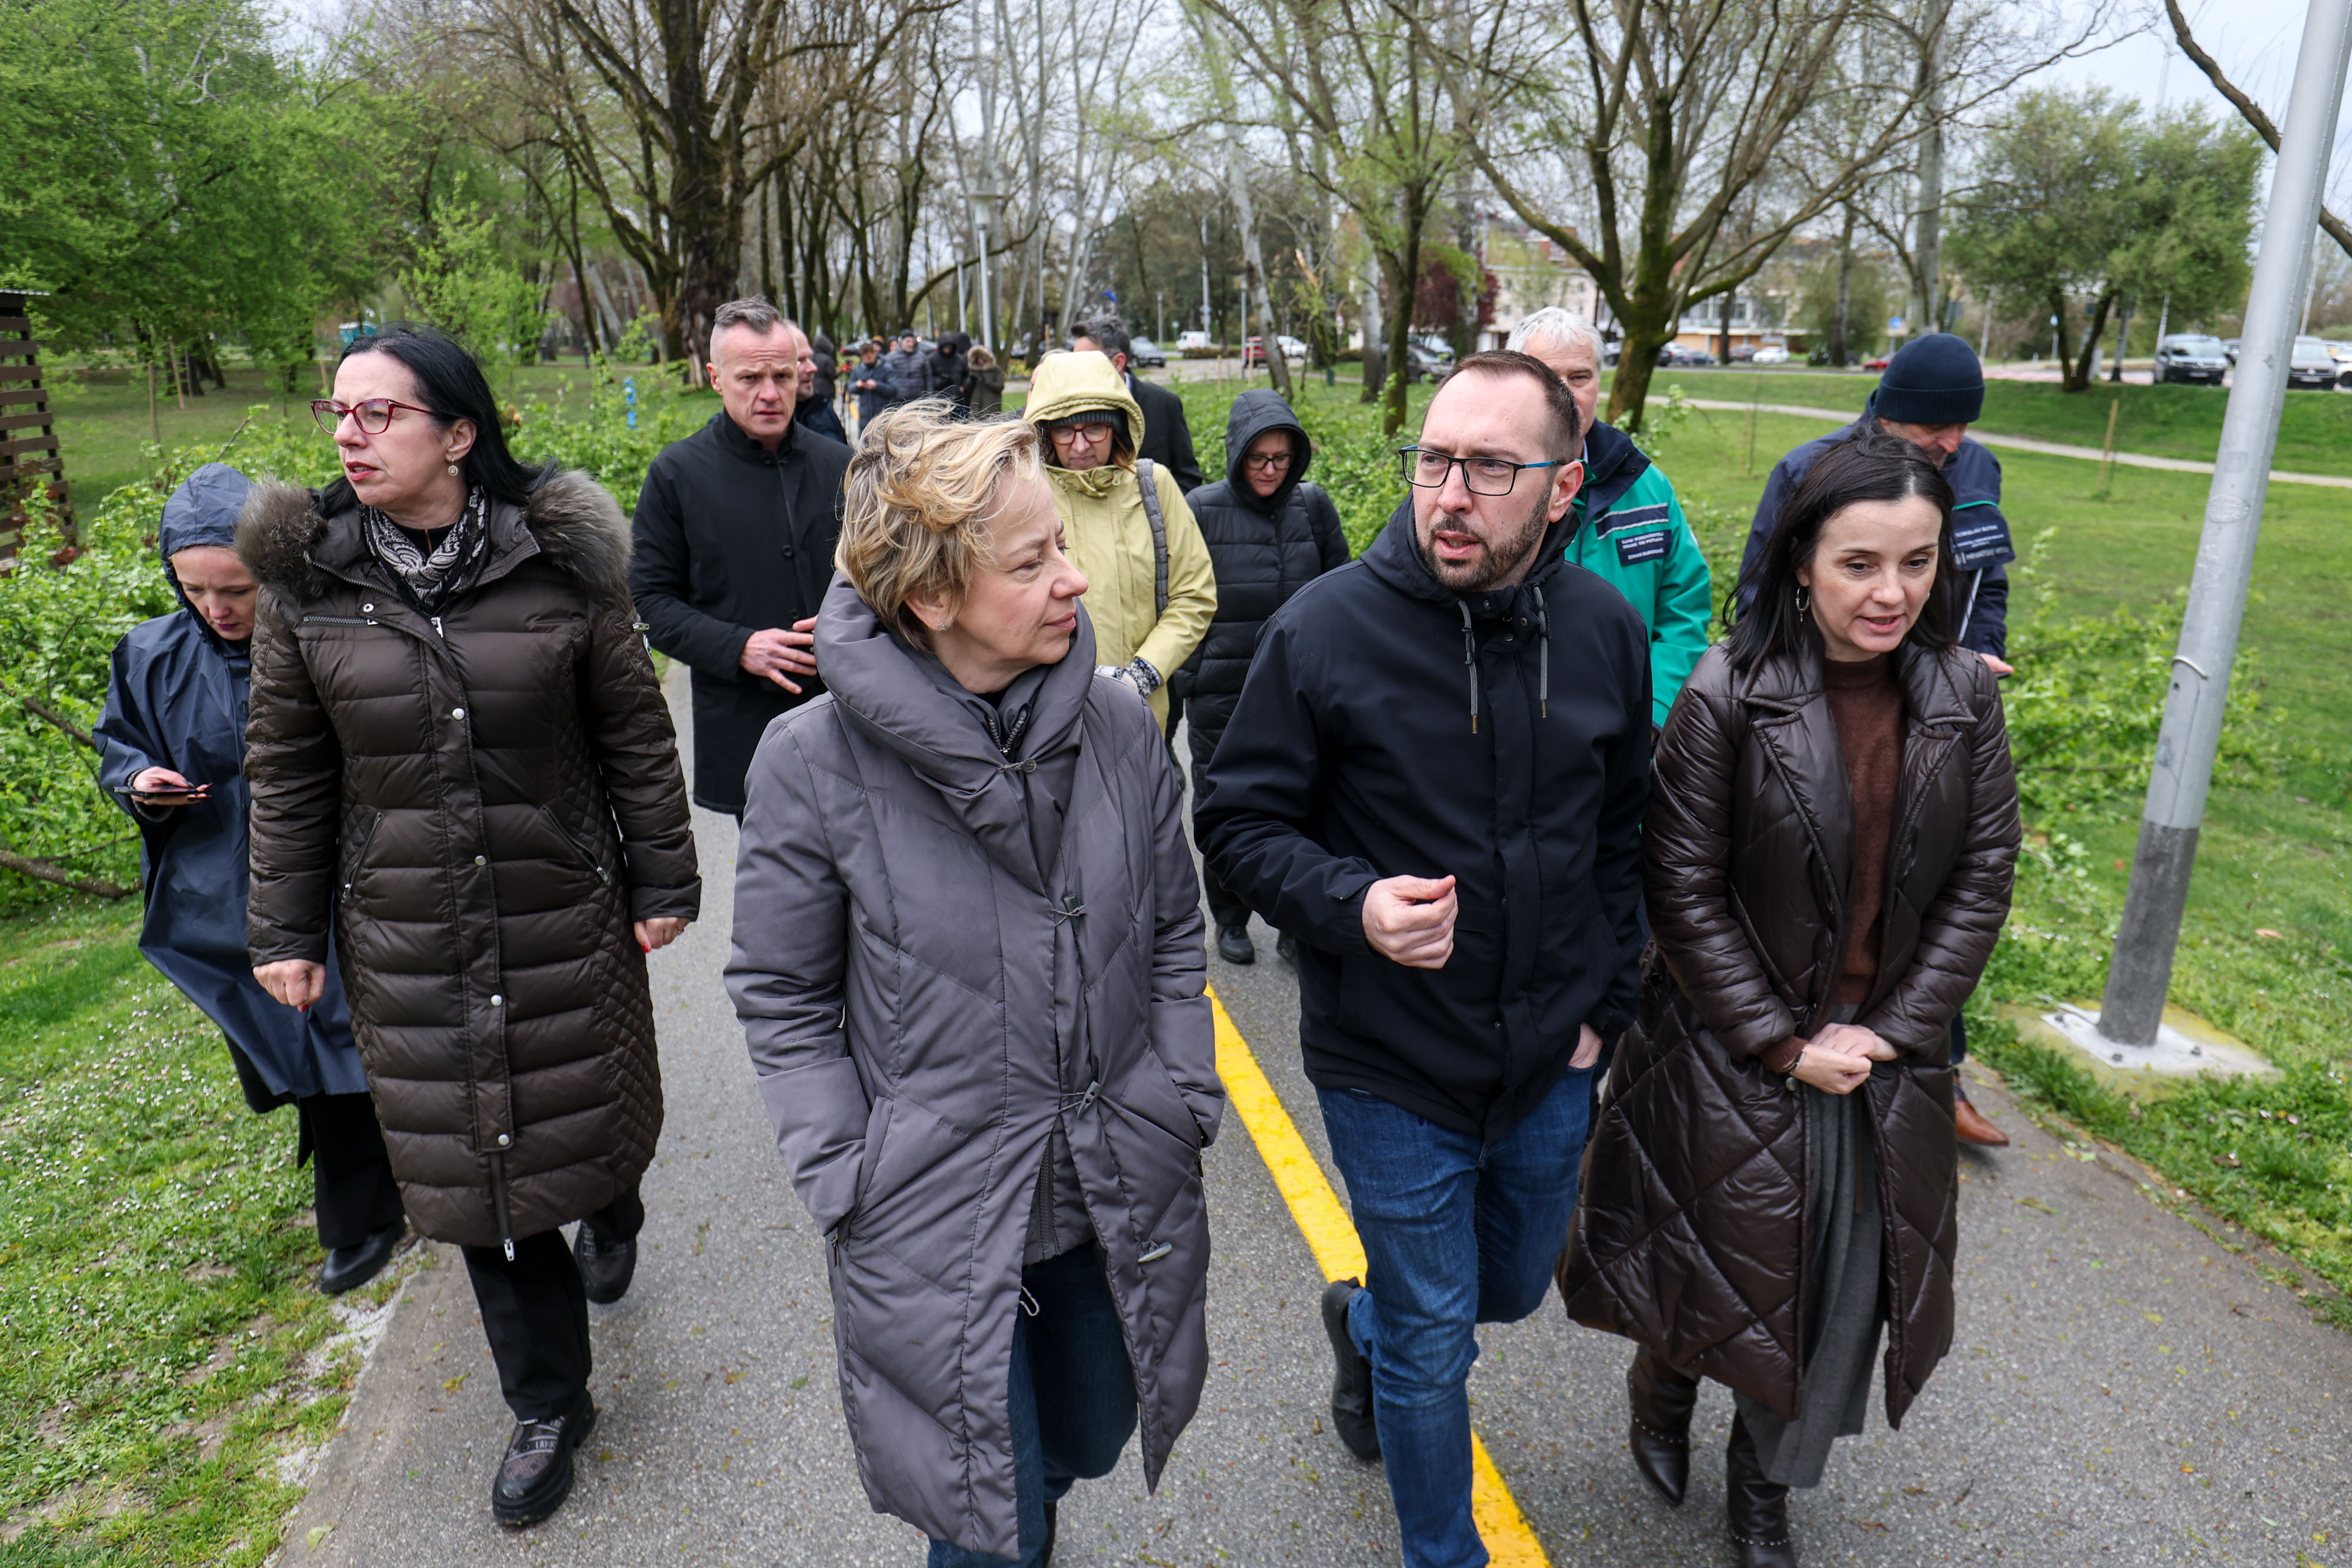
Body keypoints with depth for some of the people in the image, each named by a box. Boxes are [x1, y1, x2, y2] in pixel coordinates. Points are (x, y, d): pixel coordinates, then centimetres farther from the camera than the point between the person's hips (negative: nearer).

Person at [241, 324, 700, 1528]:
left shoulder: (562, 562, -9)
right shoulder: (304, 577, -4)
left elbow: (635, 734, -3)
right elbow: (287, 767, 4)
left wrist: (662, 883, -1)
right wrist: (286, 928, 4)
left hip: (565, 916, -1)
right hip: (404, 932, 2)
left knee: (586, 1106, 13)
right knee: (467, 1152, 9)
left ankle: (610, 1216, 54)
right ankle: (547, 1403, 28)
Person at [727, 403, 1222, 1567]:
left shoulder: (1117, 724, -8)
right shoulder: (816, 761, -17)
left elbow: (1172, 934, 4)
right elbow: (783, 997, -7)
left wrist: (1179, 1106, -1)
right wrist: (848, 1184, -10)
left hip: (1117, 1202, 4)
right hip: (935, 1223, -3)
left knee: (1089, 1442, 27)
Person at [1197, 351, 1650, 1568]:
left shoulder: (1606, 630, -5)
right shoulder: (1327, 627, -18)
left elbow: (1624, 832, 8)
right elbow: (1240, 820, -11)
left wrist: (1603, 1001, 6)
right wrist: (1351, 905, -29)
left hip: (1550, 1060, 5)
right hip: (1391, 1068, -4)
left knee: (1513, 1283, 26)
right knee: (1432, 1350, 12)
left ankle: (1362, 1321, 59)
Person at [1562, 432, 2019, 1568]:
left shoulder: (1965, 695, -5)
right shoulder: (1729, 696, -18)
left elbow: (1982, 877, 0)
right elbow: (1684, 890, -15)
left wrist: (1891, 1030, -6)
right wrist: (1783, 1044, -14)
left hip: (1885, 1054, 4)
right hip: (1733, 1050, -4)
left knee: (1841, 1284, 14)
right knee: (1722, 1258, 14)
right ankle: (1662, 1387, 49)